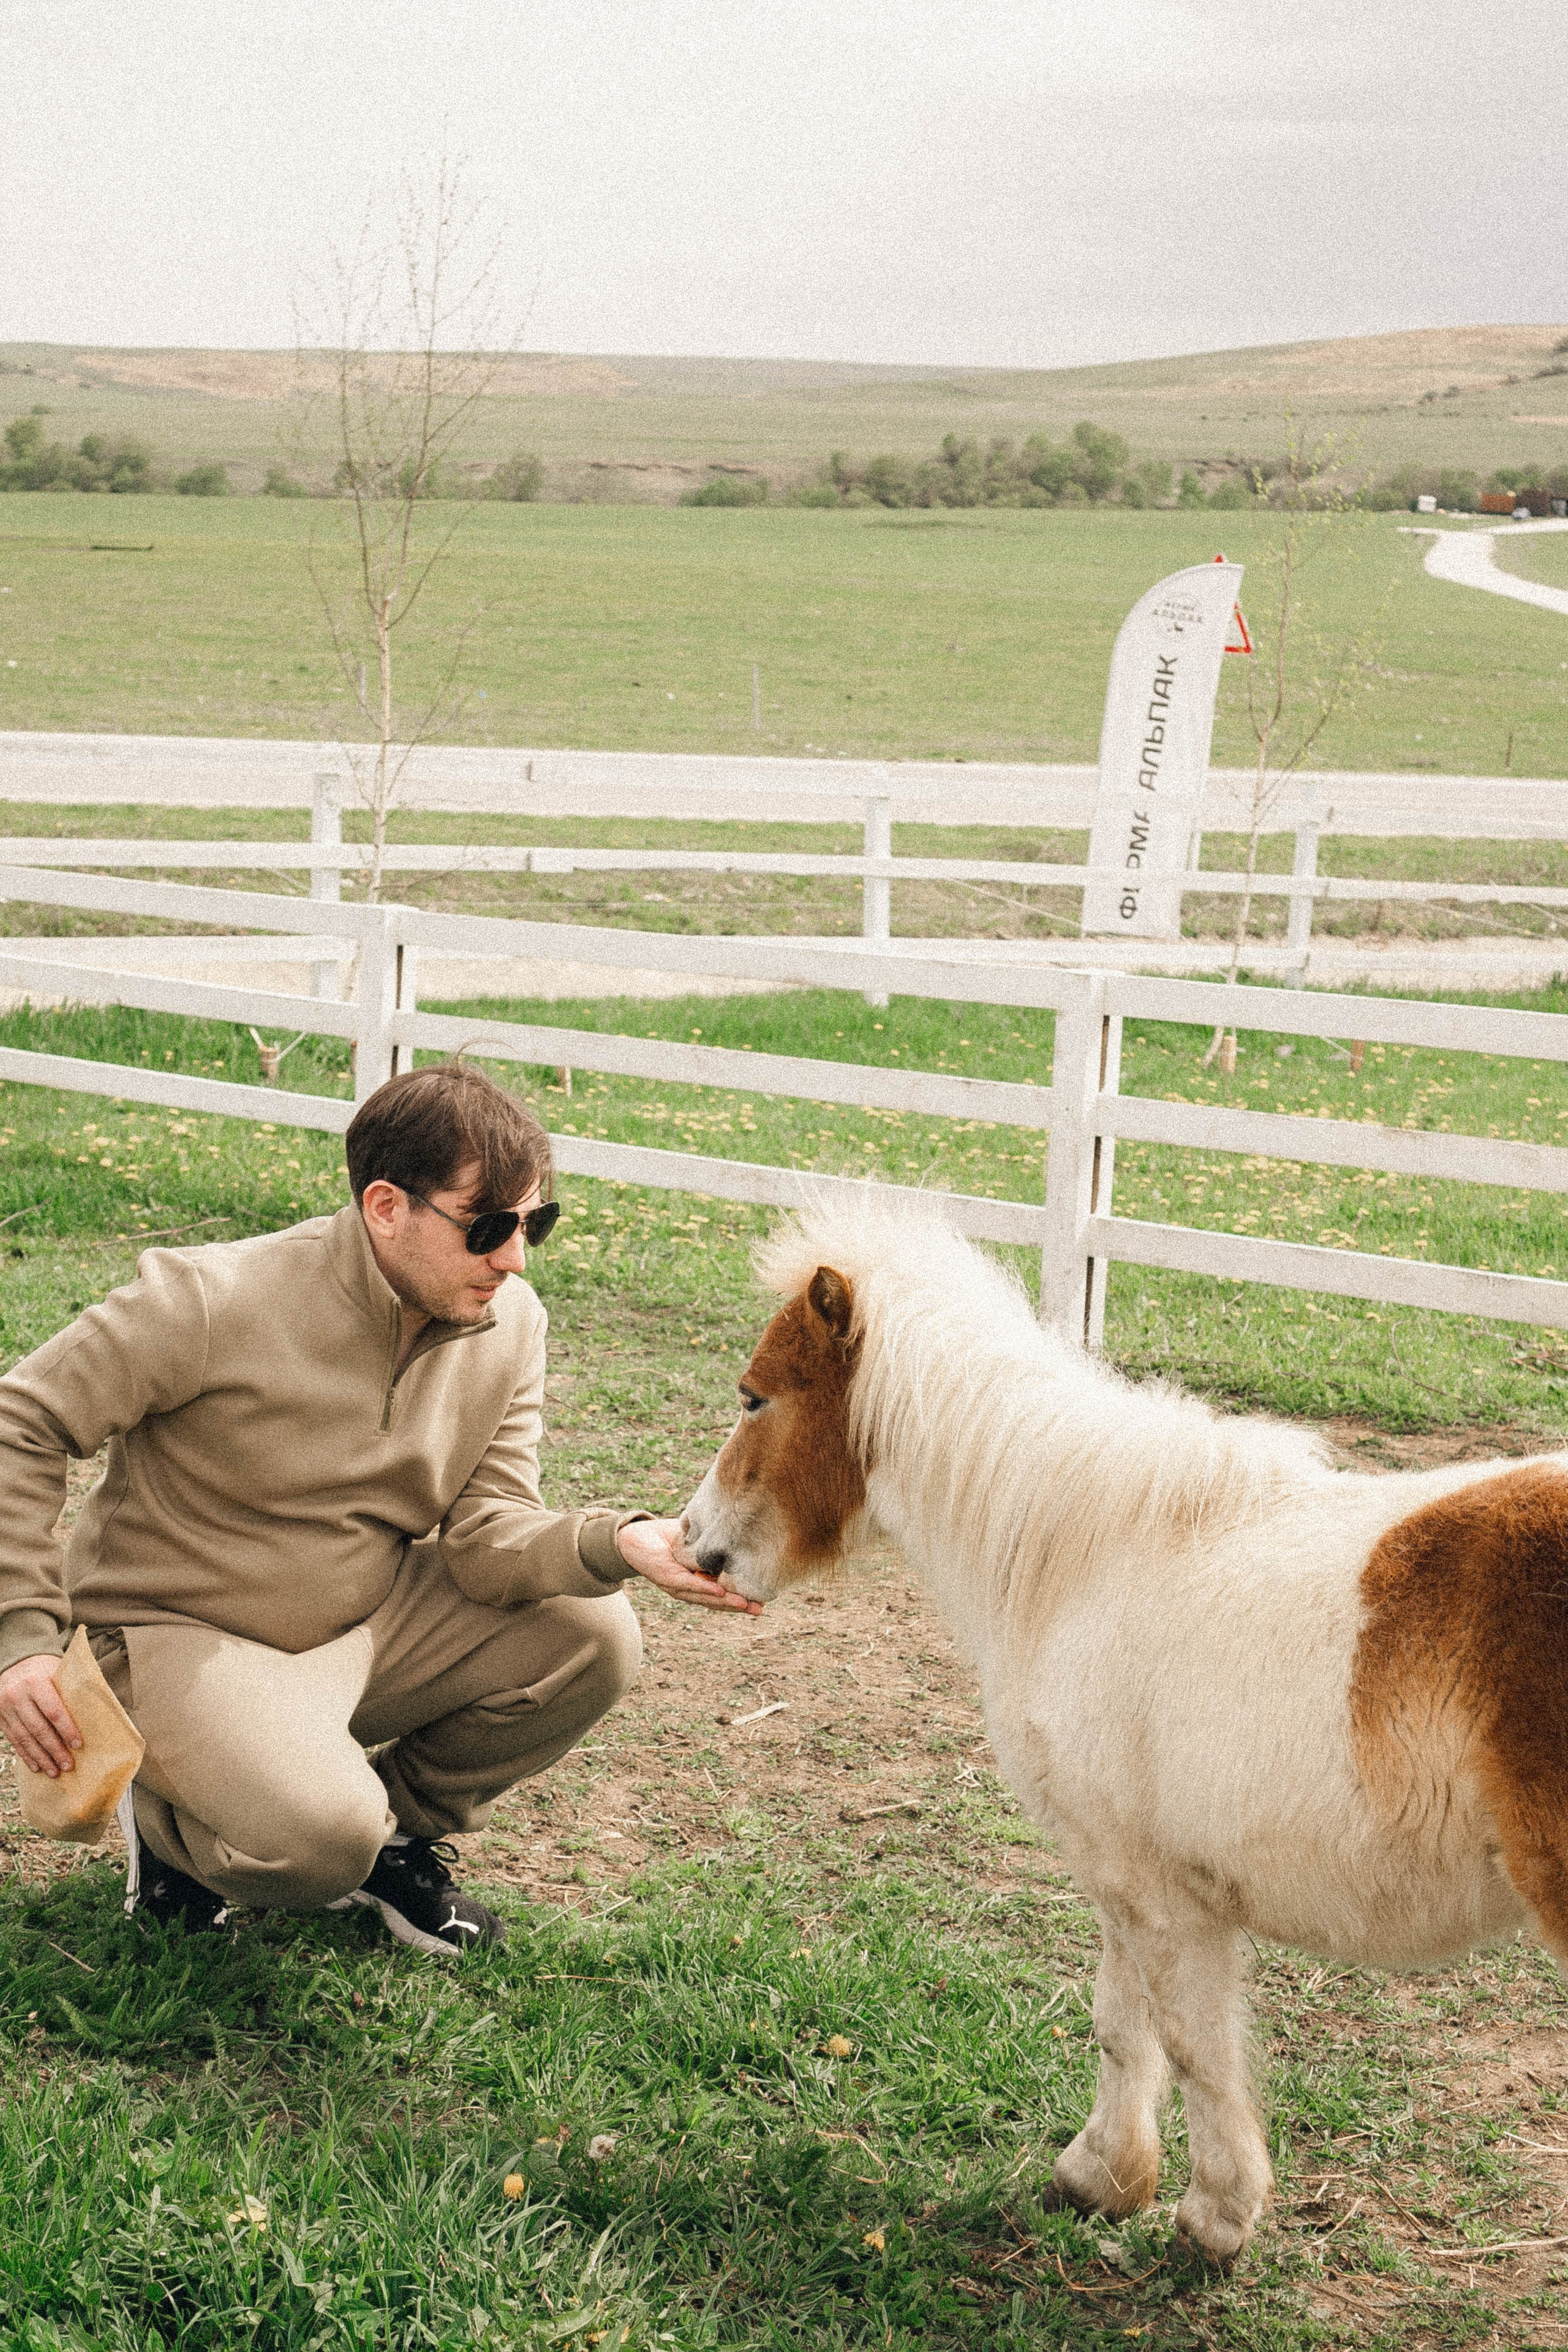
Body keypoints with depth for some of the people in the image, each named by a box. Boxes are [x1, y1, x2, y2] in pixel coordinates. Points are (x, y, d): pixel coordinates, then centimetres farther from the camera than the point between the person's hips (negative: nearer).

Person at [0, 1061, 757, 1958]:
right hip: (188, 1635, -6)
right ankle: (171, 1819, 4)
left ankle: (402, 1826, 11)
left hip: (372, 1617, 6)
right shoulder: (217, 1302, -23)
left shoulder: (510, 1324, -5)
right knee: (320, 1840, -32)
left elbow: (485, 1534, -10)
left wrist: (619, 1544, -32)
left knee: (594, 1639, -13)